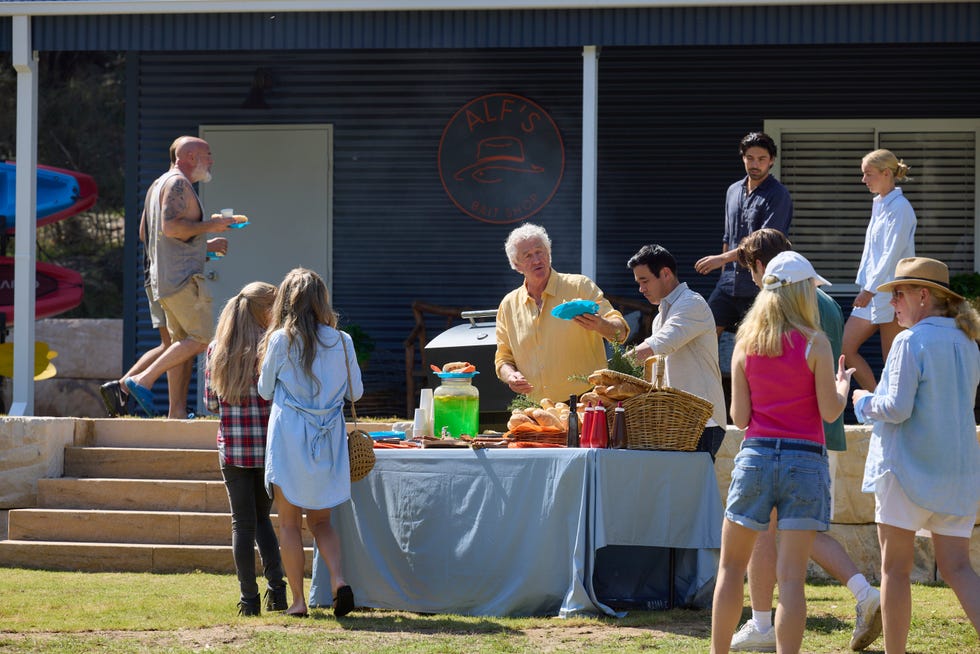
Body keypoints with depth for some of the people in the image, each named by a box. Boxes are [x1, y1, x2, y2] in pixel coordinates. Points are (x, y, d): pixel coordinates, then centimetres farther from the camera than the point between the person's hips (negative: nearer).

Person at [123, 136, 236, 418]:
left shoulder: (158, 185, 22)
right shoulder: (178, 184, -11)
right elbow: (171, 226, -24)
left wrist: (205, 245, 27)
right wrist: (210, 225, -11)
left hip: (164, 277, 11)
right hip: (181, 276, -11)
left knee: (183, 341, 8)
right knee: (201, 338, -11)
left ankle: (177, 411, 5)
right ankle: (143, 380, -15)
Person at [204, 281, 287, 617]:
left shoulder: (216, 350, 2)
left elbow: (211, 402, 6)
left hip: (232, 447, 1)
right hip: (268, 445, -1)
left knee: (243, 523, 5)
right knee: (262, 517, 16)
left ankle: (249, 598, 3)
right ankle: (276, 587, 7)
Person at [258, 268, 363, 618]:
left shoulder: (280, 340, -7)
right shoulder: (341, 341, 0)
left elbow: (265, 390, 3)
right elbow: (355, 391, 8)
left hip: (289, 438, -3)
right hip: (328, 440, 3)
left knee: (290, 522, 6)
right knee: (321, 520, 14)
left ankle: (298, 599, 4)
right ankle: (338, 578, -9)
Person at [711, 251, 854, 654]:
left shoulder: (745, 344, 3)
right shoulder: (814, 343, -4)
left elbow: (739, 417, 3)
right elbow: (830, 411, -5)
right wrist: (842, 386, 15)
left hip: (756, 455, 2)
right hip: (805, 459, -2)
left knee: (732, 566, 13)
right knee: (791, 575, -2)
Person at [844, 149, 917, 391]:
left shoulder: (900, 208, -14)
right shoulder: (879, 205, 15)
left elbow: (892, 255, -18)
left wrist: (869, 290, -17)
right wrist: (865, 288, 15)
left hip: (891, 294, -10)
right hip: (872, 292, 10)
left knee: (893, 363, -4)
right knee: (845, 347, 4)